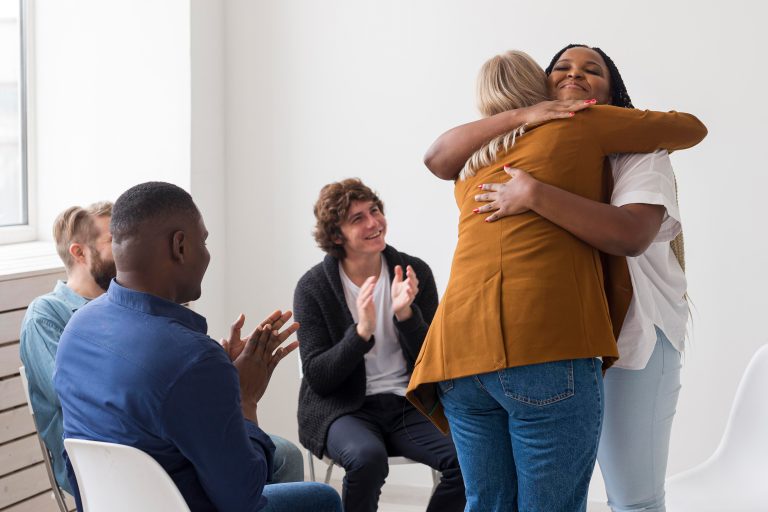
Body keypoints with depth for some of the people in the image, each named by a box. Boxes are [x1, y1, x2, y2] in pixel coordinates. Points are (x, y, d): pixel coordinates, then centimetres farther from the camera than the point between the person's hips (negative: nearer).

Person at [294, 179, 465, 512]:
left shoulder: (415, 272, -1)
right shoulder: (313, 287, -7)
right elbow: (317, 378, -10)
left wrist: (405, 314, -19)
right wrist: (361, 332, -25)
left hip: (407, 406, 3)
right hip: (343, 408, -3)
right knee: (367, 457, -36)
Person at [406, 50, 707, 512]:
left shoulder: (472, 167, 24)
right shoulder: (581, 124, 11)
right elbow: (692, 128, 20)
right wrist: (653, 140, 41)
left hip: (461, 347, 6)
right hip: (544, 348, -6)